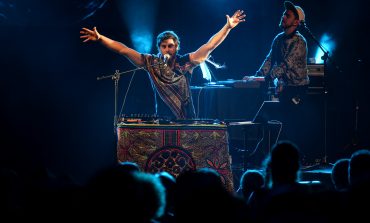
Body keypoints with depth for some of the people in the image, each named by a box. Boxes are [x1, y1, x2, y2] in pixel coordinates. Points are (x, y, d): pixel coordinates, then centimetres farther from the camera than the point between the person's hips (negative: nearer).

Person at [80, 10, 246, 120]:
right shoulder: (151, 63, 2)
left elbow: (209, 46, -3)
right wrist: (100, 39, -4)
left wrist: (228, 27, -9)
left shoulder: (185, 63, 0)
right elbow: (123, 50, 1)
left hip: (186, 119, 0)